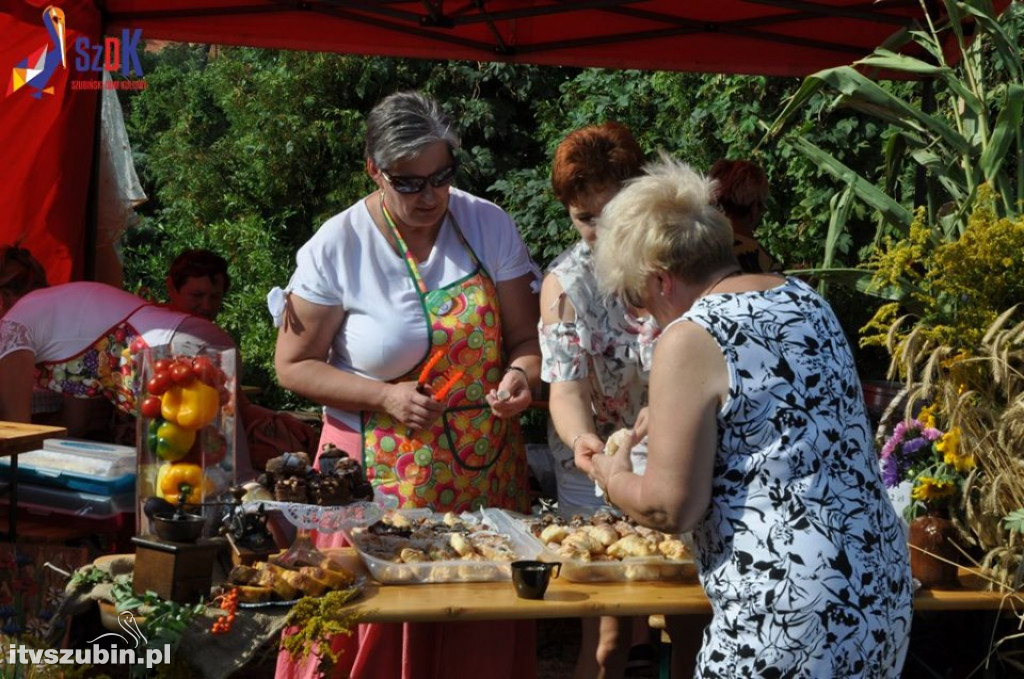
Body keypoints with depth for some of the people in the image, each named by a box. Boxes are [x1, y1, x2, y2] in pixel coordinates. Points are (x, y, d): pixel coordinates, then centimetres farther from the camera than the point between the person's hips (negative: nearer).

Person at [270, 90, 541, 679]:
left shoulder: (489, 226, -1)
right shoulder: (337, 247, -7)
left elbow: (528, 336, 3)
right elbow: (295, 365, -3)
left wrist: (521, 375, -20)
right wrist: (386, 397, -16)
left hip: (486, 472, 2)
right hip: (381, 473, -2)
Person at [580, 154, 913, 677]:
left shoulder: (688, 339, -13)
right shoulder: (804, 300, 10)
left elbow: (671, 508, -12)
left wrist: (611, 476, 8)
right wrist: (667, 421, 29)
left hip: (786, 613, -8)